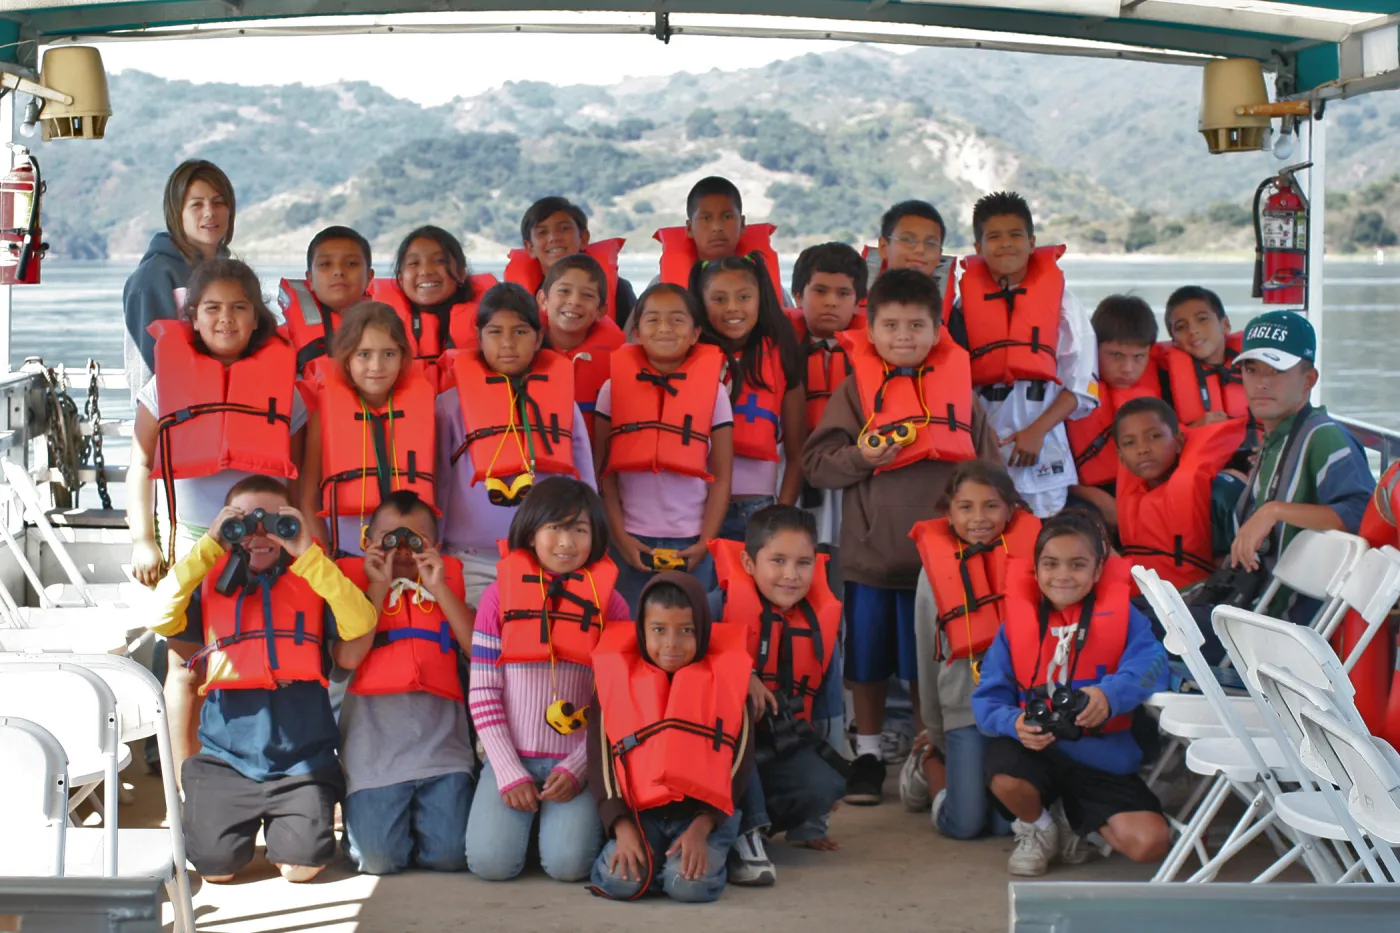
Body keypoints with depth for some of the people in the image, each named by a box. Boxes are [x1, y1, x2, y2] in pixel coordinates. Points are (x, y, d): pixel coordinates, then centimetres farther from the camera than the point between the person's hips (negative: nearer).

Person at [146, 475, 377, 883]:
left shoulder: (311, 583, 5)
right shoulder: (212, 585, 7)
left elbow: (361, 626, -13)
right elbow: (161, 615, -11)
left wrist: (307, 554, -15)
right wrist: (207, 547, -11)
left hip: (302, 760, 0)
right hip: (227, 760, 1)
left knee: (302, 864, -13)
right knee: (214, 864, -11)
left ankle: (285, 824, 21)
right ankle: (245, 822, 23)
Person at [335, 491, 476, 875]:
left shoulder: (447, 578, 18)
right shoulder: (357, 578, 11)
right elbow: (347, 656, -8)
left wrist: (439, 588, -2)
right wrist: (378, 586, -3)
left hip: (439, 733, 2)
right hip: (376, 738, -2)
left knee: (449, 855, -9)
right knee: (378, 860, -12)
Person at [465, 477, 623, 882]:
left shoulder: (608, 602, 3)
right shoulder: (500, 595, 4)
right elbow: (482, 693, 1)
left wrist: (577, 768, -11)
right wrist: (510, 773, -8)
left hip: (576, 761, -1)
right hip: (511, 756, 1)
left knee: (567, 862, -23)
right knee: (490, 861, -21)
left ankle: (585, 817, 11)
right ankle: (524, 812, 12)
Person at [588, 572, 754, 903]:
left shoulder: (725, 682, 2)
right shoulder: (617, 681, 3)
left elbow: (738, 765, -1)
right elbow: (601, 761, 1)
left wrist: (701, 828, -13)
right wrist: (622, 827, -13)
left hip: (702, 814, 0)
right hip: (639, 814, 0)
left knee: (690, 884, -28)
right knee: (621, 881, -28)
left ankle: (708, 851, 6)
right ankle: (647, 857, 7)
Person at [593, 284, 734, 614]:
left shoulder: (713, 391, 1)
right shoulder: (614, 387, 2)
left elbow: (721, 478, 2)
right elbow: (602, 470, 2)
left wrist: (705, 542, -6)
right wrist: (620, 536, -6)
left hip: (690, 544, 0)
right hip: (632, 542, 0)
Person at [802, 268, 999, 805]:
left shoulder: (957, 388, 5)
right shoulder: (857, 390, 0)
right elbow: (816, 462, -5)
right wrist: (862, 457, -20)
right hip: (870, 554, 0)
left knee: (929, 665, 7)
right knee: (868, 662, 10)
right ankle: (868, 753, 26)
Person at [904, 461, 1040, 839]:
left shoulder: (1031, 555, -1)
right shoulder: (935, 569, 4)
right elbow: (927, 656, 12)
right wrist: (936, 732, 17)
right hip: (965, 707, 0)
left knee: (1009, 821, -9)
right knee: (964, 823, -8)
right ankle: (930, 762, 25)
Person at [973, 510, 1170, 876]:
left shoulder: (1122, 616, 0)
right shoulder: (1016, 625, 3)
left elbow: (1152, 661, -19)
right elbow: (988, 698, -3)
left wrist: (1111, 693, -39)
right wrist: (1015, 722, -26)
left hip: (1103, 760, 0)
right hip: (1035, 748, 0)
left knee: (1150, 842, -18)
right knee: (1006, 778, -36)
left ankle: (1070, 819, 17)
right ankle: (1036, 827, 5)